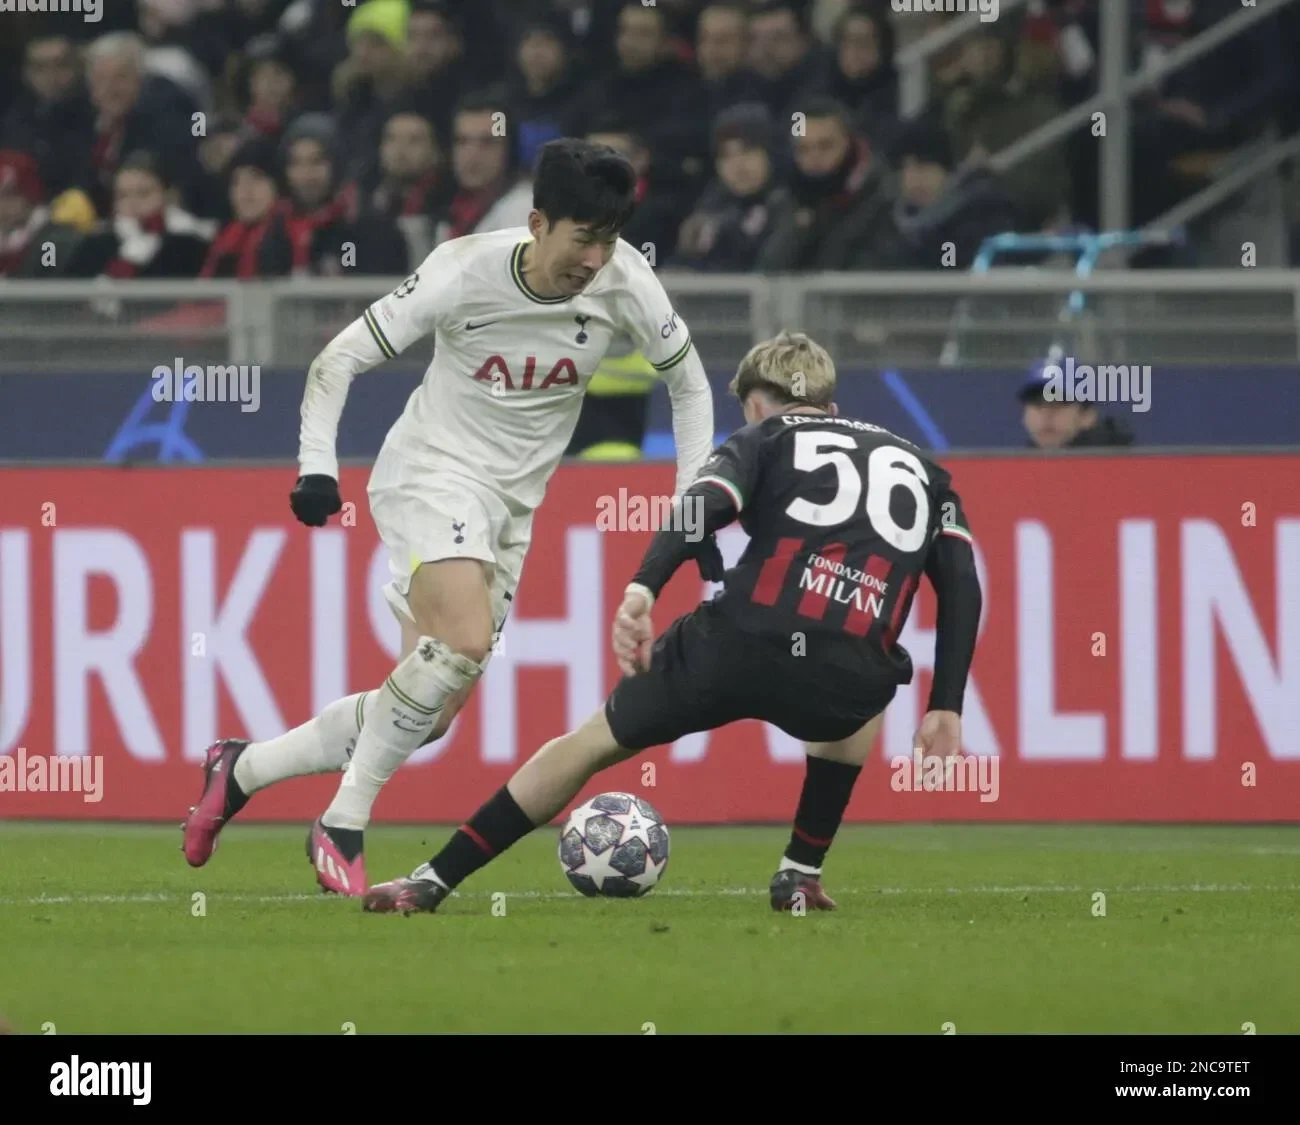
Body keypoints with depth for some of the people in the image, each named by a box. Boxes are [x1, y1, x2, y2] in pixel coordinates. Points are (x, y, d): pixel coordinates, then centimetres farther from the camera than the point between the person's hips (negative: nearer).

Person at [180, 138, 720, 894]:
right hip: (432, 473, -5)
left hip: (511, 507, 5)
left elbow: (688, 382, 6)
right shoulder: (466, 272, -19)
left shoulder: (623, 281, -10)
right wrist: (316, 465, -22)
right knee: (464, 641, -31)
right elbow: (340, 360, -10)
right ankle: (343, 828, -20)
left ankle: (242, 769, 22)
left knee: (432, 716, 3)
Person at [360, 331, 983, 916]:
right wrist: (945, 709, 15)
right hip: (843, 682, 2)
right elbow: (962, 585, 16)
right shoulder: (916, 464, 28)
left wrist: (642, 590, -16)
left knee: (591, 742, 20)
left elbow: (703, 507, -3)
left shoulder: (762, 440, 20)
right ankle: (801, 874, 30)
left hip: (737, 646, -2)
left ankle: (432, 882, 21)